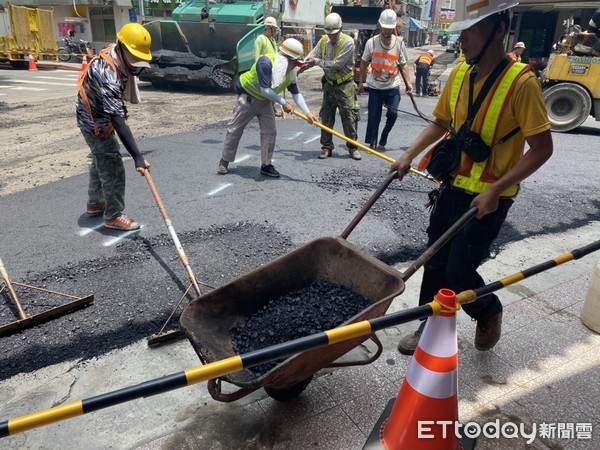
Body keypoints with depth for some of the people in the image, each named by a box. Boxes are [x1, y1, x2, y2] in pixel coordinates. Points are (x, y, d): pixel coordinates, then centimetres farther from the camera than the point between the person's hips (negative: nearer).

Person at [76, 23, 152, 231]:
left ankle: (95, 204, 40)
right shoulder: (107, 73, -36)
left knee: (100, 162, 23)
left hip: (99, 119, 10)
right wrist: (137, 157, -47)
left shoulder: (115, 56, -7)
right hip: (96, 123, -10)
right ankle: (113, 216, 10)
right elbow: (117, 120, -42)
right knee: (113, 170, -4)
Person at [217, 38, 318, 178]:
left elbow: (296, 93, -5)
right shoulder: (266, 62, -31)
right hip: (248, 97, -6)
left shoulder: (291, 72, -8)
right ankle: (225, 161, 15)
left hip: (265, 101, 6)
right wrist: (283, 103, -28)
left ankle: (266, 165, 9)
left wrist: (307, 112, -16)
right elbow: (264, 89, -32)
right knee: (235, 129, 1)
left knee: (270, 132, -1)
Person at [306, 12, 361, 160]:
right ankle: (326, 147, 16)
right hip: (329, 84, 5)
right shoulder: (323, 41, 1)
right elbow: (311, 57, 2)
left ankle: (353, 147, 11)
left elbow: (337, 64, -23)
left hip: (345, 85, -5)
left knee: (349, 117, -1)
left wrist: (317, 61, -15)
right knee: (326, 117, 6)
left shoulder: (348, 42, -16)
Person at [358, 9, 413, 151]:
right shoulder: (371, 42, -4)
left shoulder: (399, 43, -1)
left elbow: (403, 64, 5)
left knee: (393, 113, -8)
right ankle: (372, 143, 14)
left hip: (392, 86, 1)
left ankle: (383, 139, 14)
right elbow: (364, 63, 5)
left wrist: (408, 82, -3)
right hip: (375, 86, -1)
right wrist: (361, 82, 6)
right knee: (374, 115, 1)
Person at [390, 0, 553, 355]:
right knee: (436, 264, 11)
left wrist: (496, 190, -24)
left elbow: (542, 148, -17)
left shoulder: (521, 82, -19)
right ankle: (430, 329, 30)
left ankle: (489, 313, 32)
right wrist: (409, 156, 3)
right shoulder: (459, 74, 1)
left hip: (488, 198, -6)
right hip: (454, 188, 6)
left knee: (459, 272, 0)